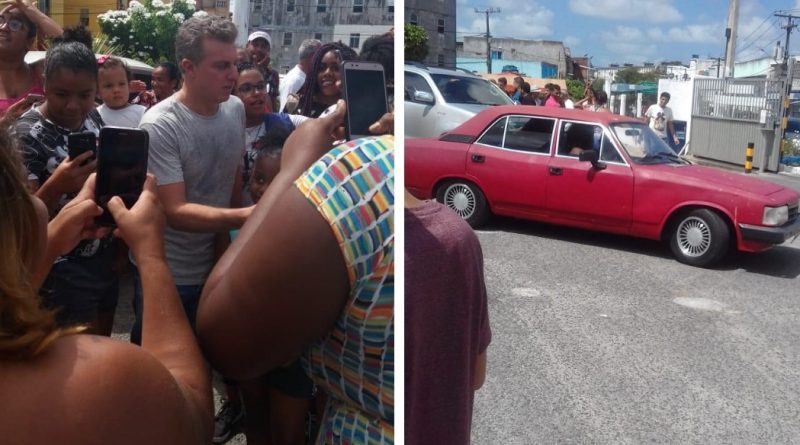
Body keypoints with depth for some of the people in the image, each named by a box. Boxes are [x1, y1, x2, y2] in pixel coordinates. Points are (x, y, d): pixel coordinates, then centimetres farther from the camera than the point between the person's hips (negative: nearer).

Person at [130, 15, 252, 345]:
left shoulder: (236, 109, -4)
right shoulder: (159, 126, -22)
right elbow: (175, 211, -26)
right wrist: (247, 217, -38)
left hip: (217, 265, 5)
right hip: (168, 275, -5)